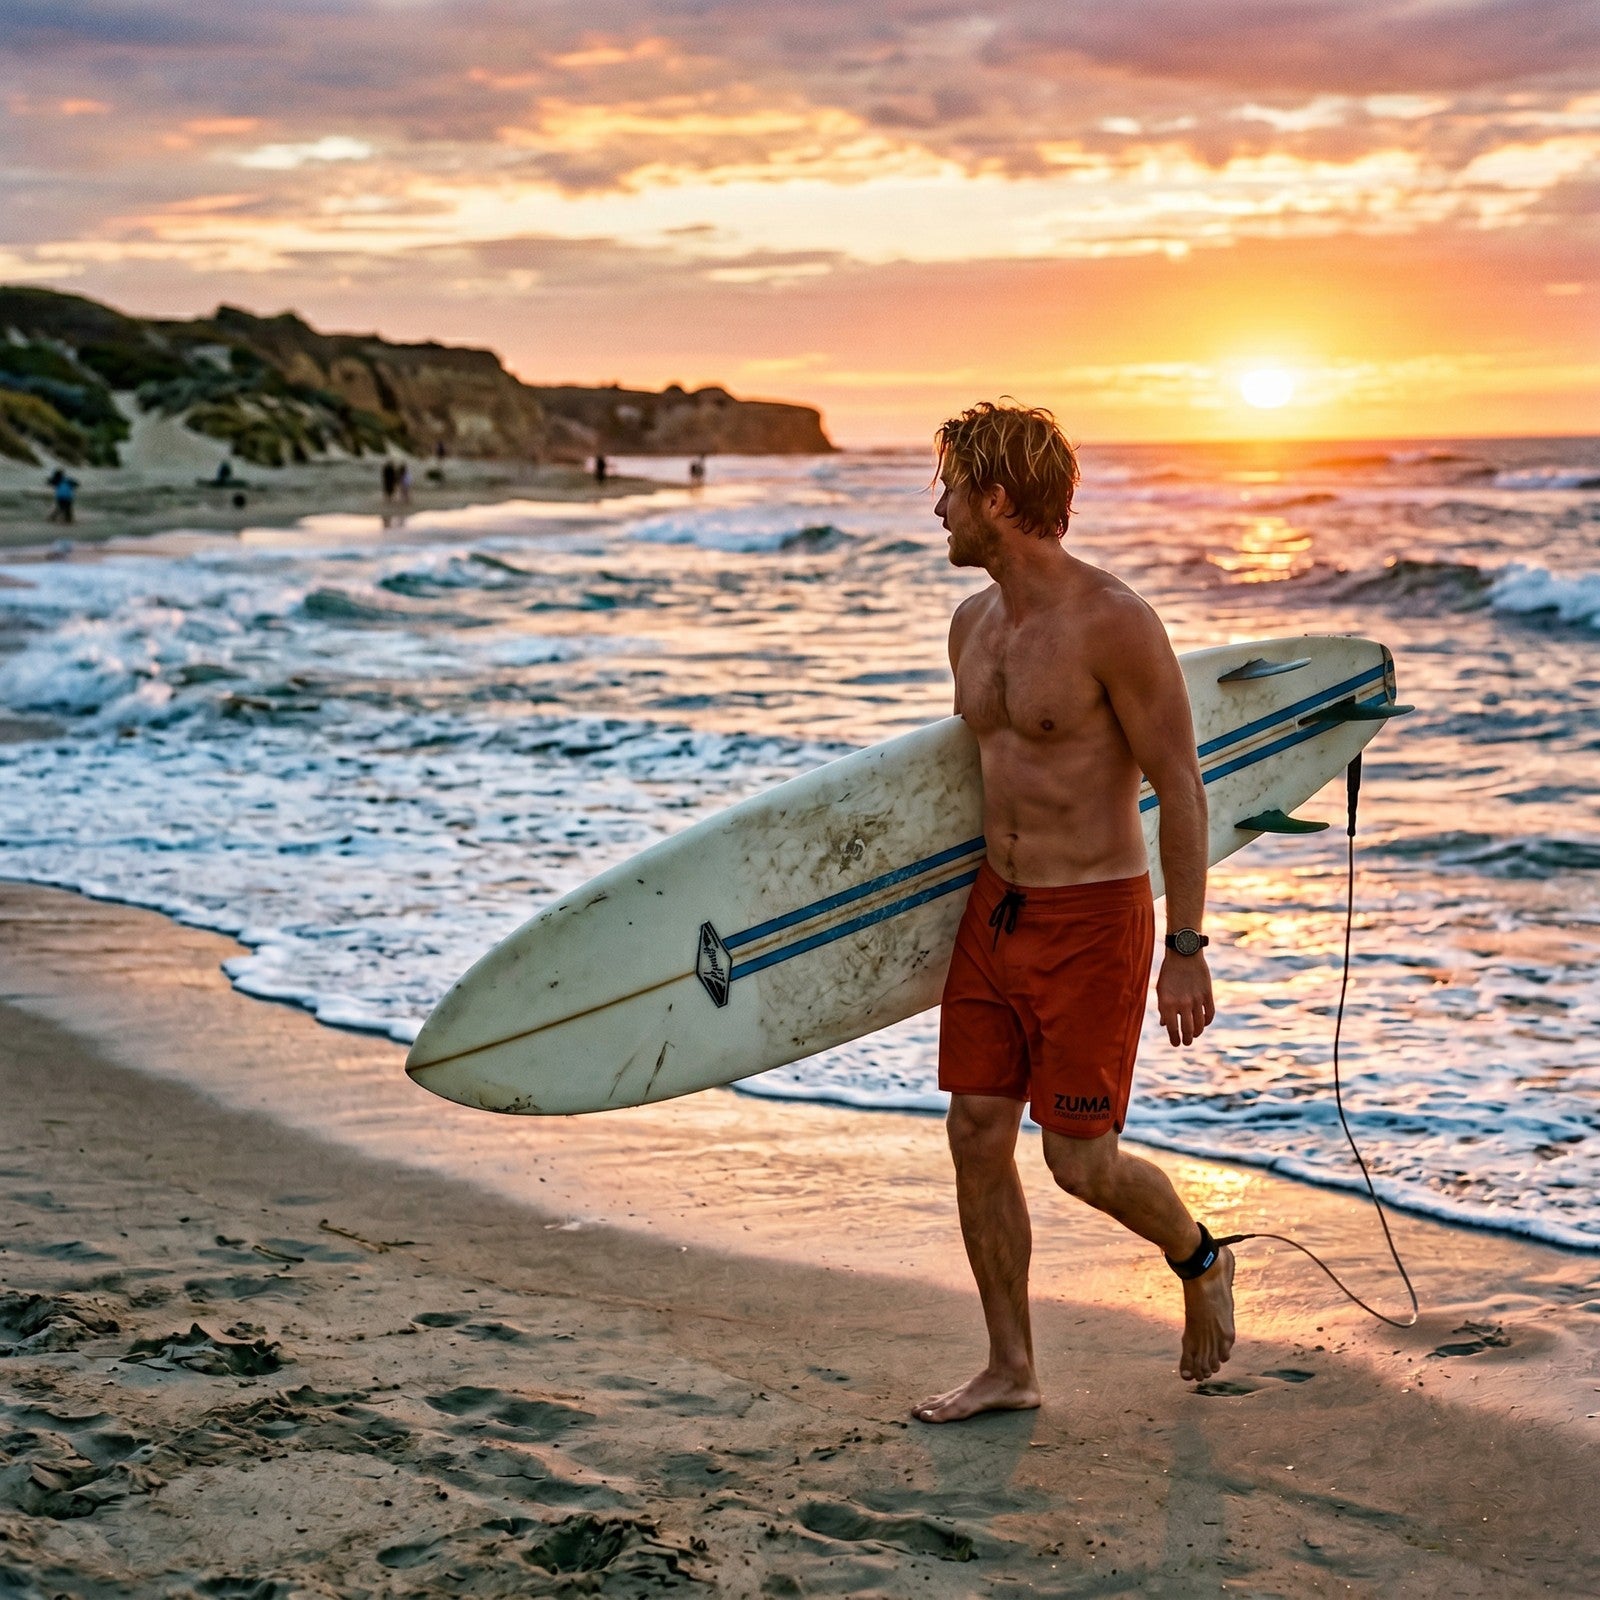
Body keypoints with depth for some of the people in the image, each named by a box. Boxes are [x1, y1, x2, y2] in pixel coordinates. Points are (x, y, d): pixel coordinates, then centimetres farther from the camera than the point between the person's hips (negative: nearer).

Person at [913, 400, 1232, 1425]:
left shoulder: (1112, 621, -18)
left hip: (1092, 922, -7)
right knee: (978, 1137, 5)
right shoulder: (974, 623, 6)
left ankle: (1200, 1263, 29)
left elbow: (1181, 785, -15)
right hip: (996, 911, 7)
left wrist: (1187, 950, -16)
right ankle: (1011, 1370, 18)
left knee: (1082, 1165, -3)